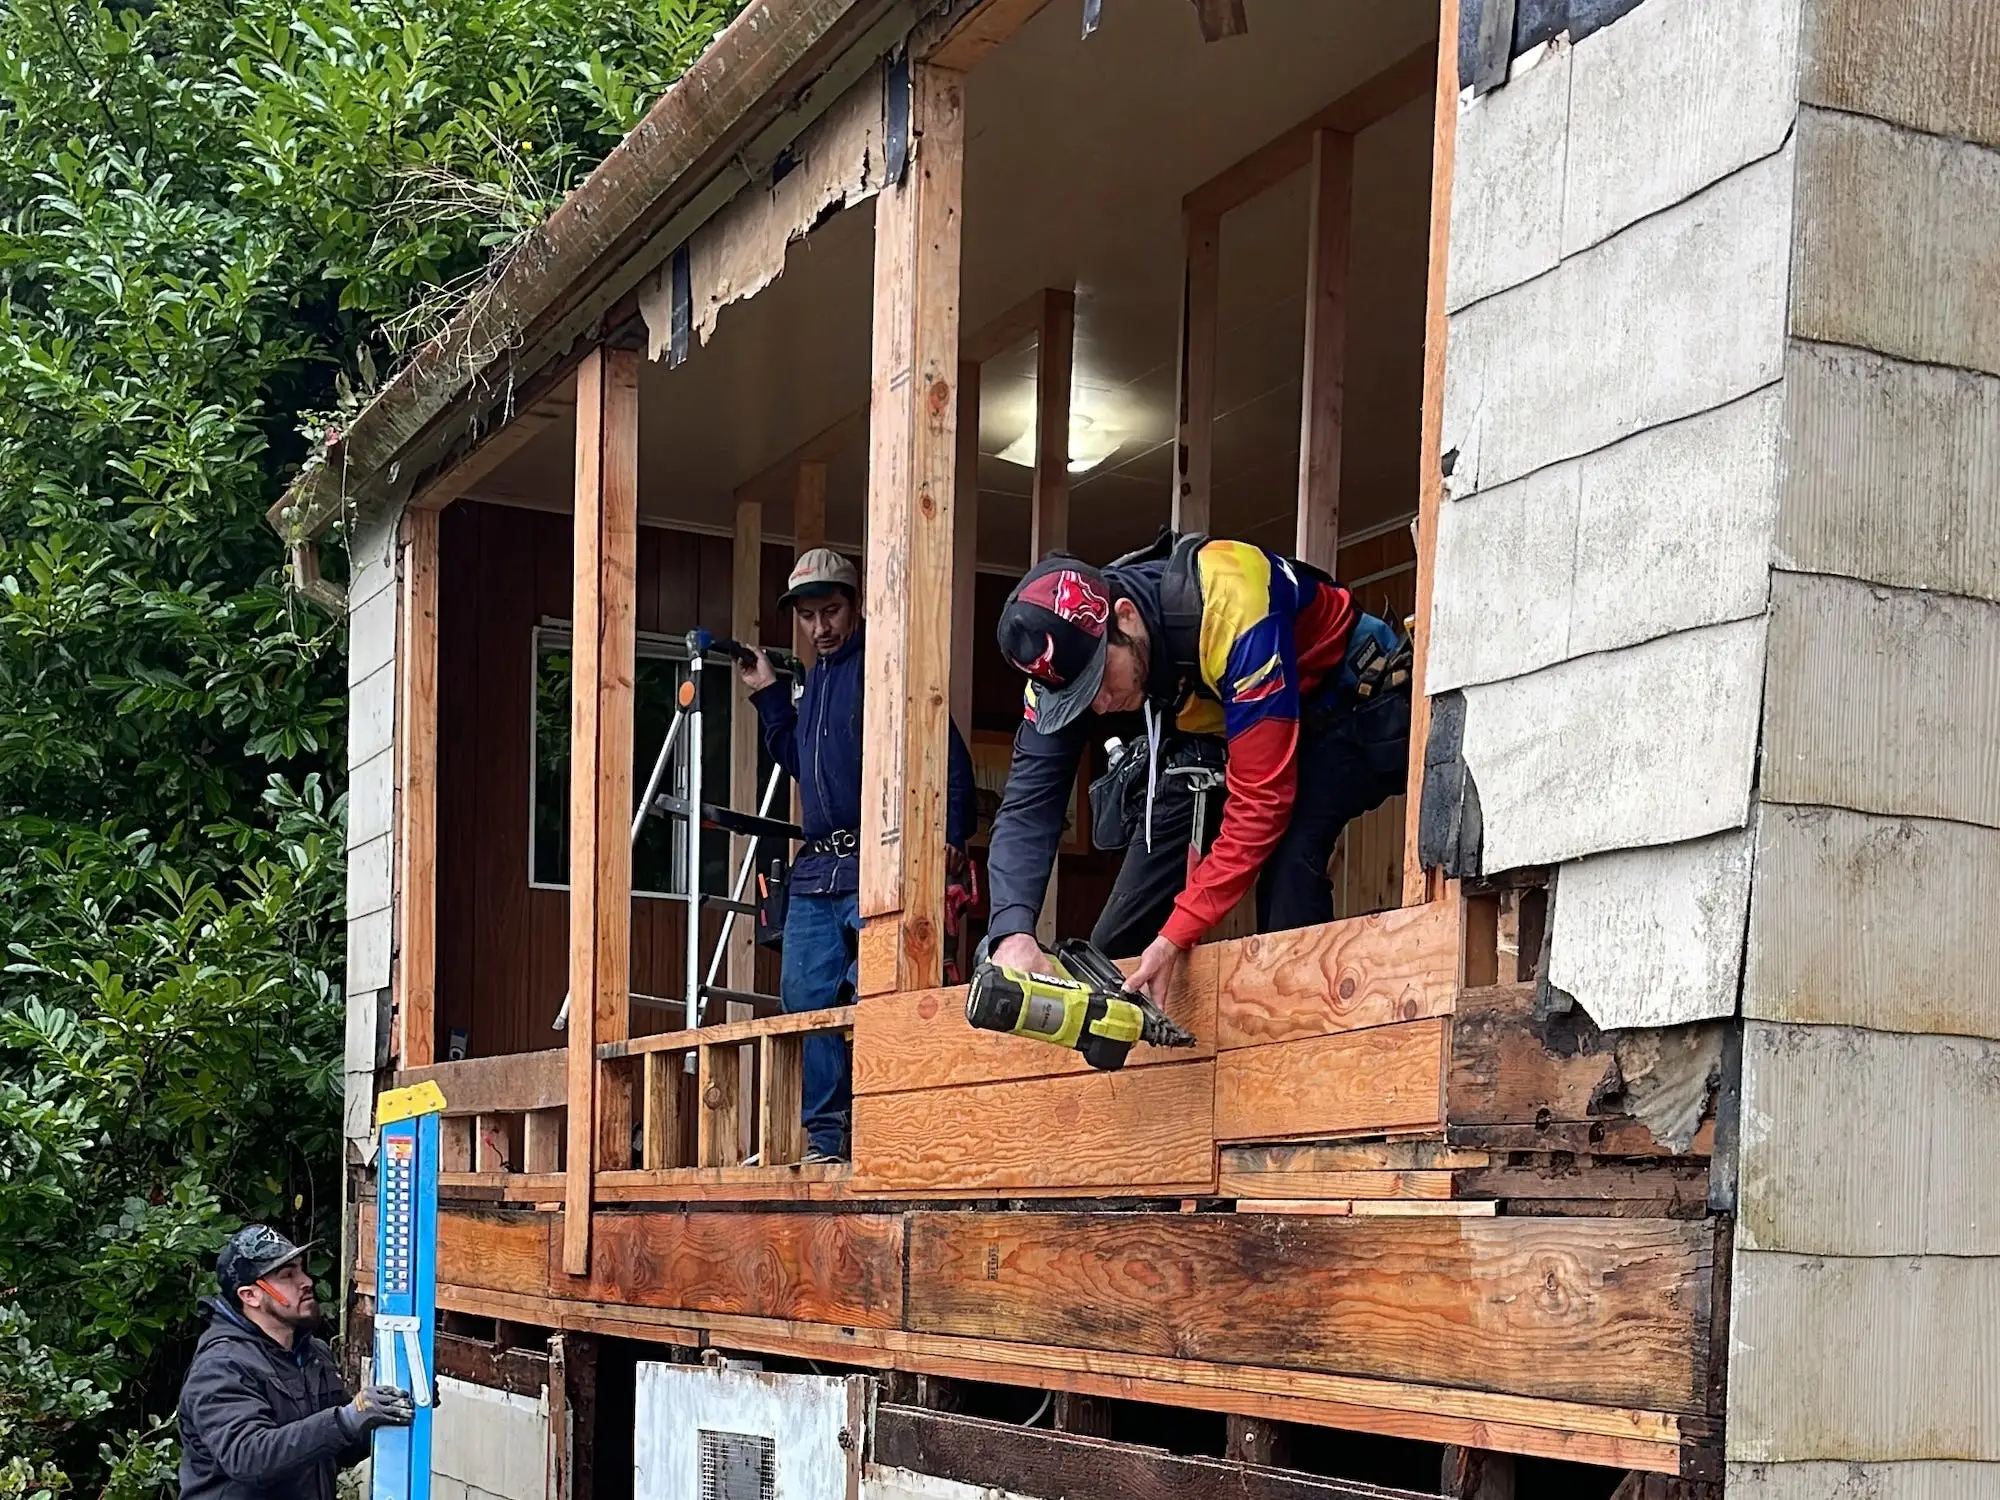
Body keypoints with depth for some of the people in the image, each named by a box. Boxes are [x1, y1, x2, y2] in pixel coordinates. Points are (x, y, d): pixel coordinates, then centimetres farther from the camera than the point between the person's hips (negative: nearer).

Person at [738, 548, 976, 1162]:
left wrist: (950, 833, -17)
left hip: (874, 864, -8)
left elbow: (950, 755, -9)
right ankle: (825, 1137, 7)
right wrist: (767, 694, 27)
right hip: (816, 869, 8)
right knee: (806, 996, 3)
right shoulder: (816, 677, 22)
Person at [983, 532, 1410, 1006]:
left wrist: (1176, 936, -36)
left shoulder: (1229, 603, -40)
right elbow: (1029, 802, -21)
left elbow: (1262, 798, -37)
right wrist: (1013, 933, -38)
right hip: (1214, 730, 6)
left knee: (1288, 855, -33)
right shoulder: (1063, 650, -21)